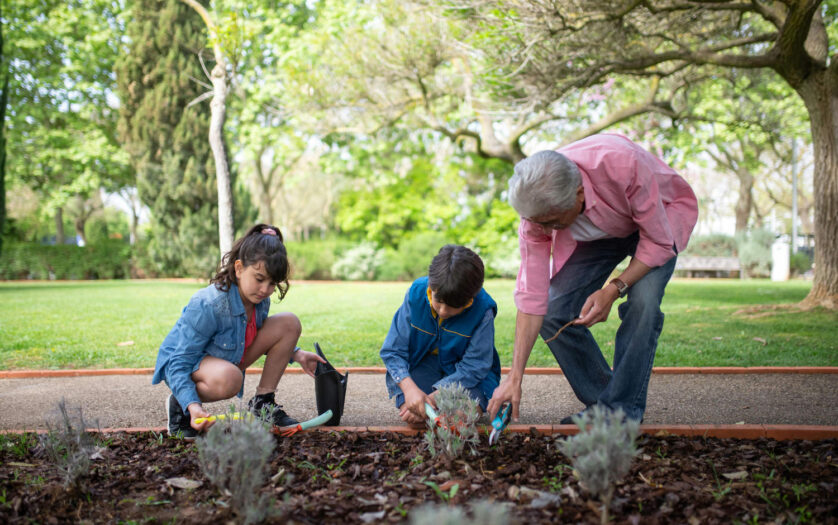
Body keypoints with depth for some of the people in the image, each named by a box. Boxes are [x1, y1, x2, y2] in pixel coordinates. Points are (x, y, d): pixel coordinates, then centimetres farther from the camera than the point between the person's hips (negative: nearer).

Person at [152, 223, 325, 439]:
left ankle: (262, 403, 2)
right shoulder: (206, 306, -34)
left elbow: (254, 336, 13)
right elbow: (180, 362, -30)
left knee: (289, 323, -8)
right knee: (228, 379, -43)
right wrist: (192, 404, -43)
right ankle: (179, 404, -10)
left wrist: (295, 353, 1)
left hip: (228, 358, 7)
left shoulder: (260, 300, -11)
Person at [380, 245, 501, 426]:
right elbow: (392, 351, -16)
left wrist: (432, 398, -31)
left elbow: (474, 367, -21)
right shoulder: (416, 293, -20)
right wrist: (410, 389, -33)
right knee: (411, 416, -24)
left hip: (465, 374, -1)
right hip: (424, 363, 1)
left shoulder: (482, 310, -25)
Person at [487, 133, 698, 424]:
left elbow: (659, 242, -27)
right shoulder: (538, 207, -28)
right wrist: (514, 378, -25)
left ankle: (622, 409, -15)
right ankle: (600, 403, 5)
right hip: (597, 234, 4)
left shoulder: (624, 164, -42)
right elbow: (531, 295, -23)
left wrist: (613, 289, -39)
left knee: (642, 301, -30)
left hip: (661, 217, -3)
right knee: (553, 313, -12)